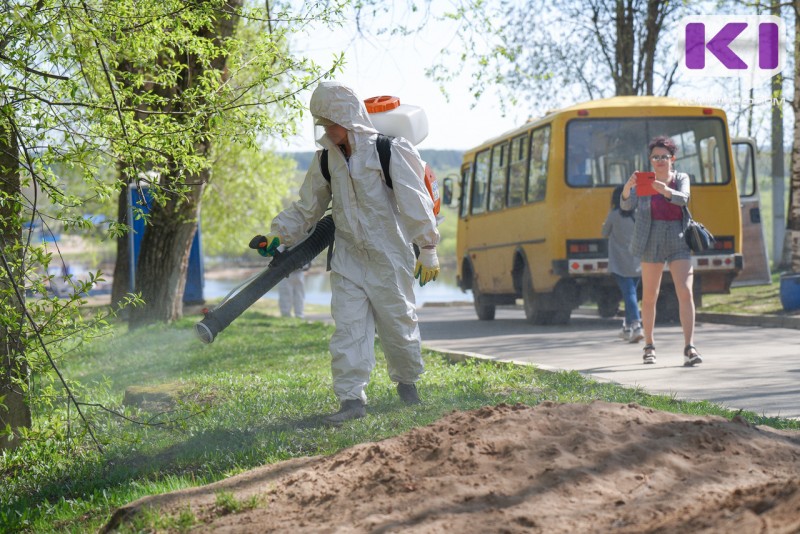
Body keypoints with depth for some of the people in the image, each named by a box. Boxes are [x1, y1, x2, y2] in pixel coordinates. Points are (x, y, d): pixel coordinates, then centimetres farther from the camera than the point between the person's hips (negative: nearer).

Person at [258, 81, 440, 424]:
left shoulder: (390, 151, -9)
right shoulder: (326, 160, 5)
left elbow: (415, 202, -7)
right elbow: (307, 208, 15)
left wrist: (427, 251, -7)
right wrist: (279, 233, 2)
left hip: (389, 257, -3)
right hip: (348, 258, 4)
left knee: (398, 324, 9)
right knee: (348, 328, -7)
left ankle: (407, 381, 32)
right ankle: (352, 399, -8)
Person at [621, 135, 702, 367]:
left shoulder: (681, 179, 7)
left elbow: (683, 198, -14)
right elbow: (627, 205, -11)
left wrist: (665, 190, -35)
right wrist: (627, 187, -33)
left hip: (678, 242, 0)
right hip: (652, 243, 0)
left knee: (685, 292, -13)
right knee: (649, 296, 7)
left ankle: (689, 348, -16)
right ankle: (649, 346, 23)